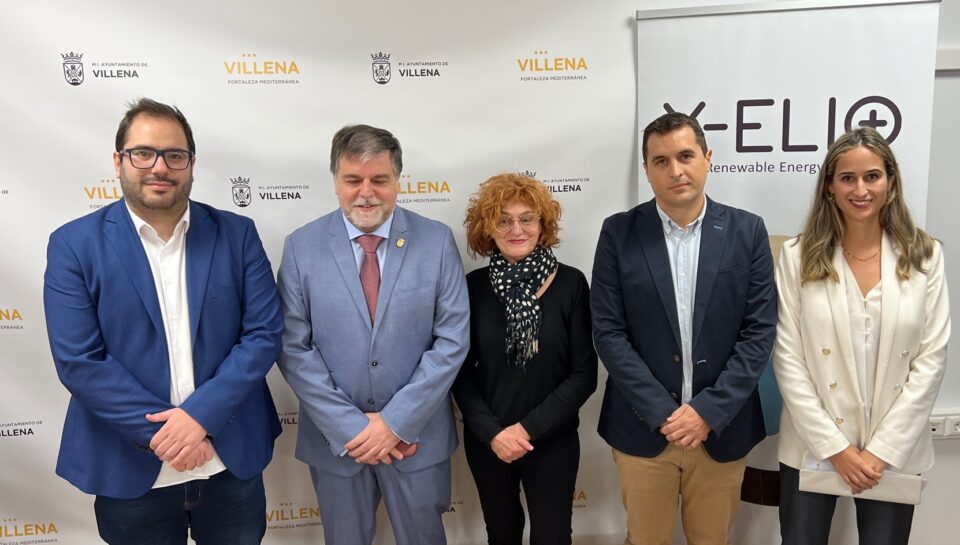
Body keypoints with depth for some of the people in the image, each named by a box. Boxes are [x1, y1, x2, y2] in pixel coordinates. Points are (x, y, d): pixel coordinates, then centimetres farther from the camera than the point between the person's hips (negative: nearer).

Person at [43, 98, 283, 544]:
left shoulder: (237, 234, -2)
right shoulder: (74, 244, -5)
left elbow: (264, 333, -6)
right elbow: (79, 361, -11)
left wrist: (201, 414, -16)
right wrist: (162, 432, -16)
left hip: (232, 458, 2)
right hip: (131, 467, -1)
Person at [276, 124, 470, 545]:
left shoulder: (437, 241, -6)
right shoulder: (301, 247, -5)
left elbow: (452, 340, -8)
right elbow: (293, 347, -7)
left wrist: (397, 421, -13)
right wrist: (350, 426, -13)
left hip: (418, 436, 0)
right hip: (335, 437, 1)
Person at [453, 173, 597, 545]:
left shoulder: (570, 283, -9)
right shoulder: (473, 286, -5)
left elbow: (584, 373, -9)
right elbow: (461, 371, -2)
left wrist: (529, 428, -15)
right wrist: (492, 432, -13)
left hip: (552, 441, -1)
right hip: (486, 442, 2)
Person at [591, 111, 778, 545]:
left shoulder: (747, 231, -2)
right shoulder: (618, 233, -5)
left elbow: (759, 331, -4)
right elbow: (608, 333, -8)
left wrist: (709, 411, -12)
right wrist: (663, 412, -13)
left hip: (722, 428, 1)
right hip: (642, 428, 0)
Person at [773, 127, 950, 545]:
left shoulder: (924, 255, -2)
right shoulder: (798, 256, -6)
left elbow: (931, 359, -3)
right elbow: (787, 358, -7)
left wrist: (882, 450, -9)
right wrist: (835, 447, -11)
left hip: (895, 451, 1)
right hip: (813, 447, -1)